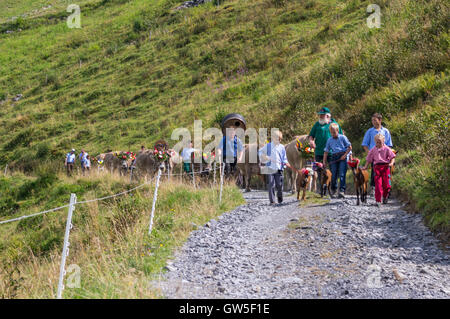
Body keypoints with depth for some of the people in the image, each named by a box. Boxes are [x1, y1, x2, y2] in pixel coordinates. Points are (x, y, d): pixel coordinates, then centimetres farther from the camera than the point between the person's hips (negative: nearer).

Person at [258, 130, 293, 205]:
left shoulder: (282, 147, 11)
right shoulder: (268, 146, 6)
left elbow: (284, 159, 14)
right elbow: (260, 151, 15)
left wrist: (288, 165, -2)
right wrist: (264, 156, -4)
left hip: (279, 169, 2)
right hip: (270, 168, -1)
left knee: (279, 185, 0)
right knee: (271, 185, -6)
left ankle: (280, 200, 17)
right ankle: (272, 201, -3)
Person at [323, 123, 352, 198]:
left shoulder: (342, 137, 3)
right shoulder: (329, 140, 12)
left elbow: (349, 147, 3)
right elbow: (326, 151, 14)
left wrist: (345, 155, -8)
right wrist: (324, 161, 6)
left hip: (342, 157, -3)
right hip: (334, 157, 3)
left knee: (342, 174, -10)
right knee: (334, 174, 2)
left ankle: (342, 191, -12)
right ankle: (333, 189, 22)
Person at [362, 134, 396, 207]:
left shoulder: (386, 149, 6)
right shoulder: (373, 150, 12)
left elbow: (392, 156, 3)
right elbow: (369, 159, 19)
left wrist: (391, 163, -15)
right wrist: (365, 166, 11)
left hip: (385, 166, -1)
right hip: (377, 167, 1)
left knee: (386, 183, -2)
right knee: (378, 184, -8)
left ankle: (385, 197, 26)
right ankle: (378, 201, -7)